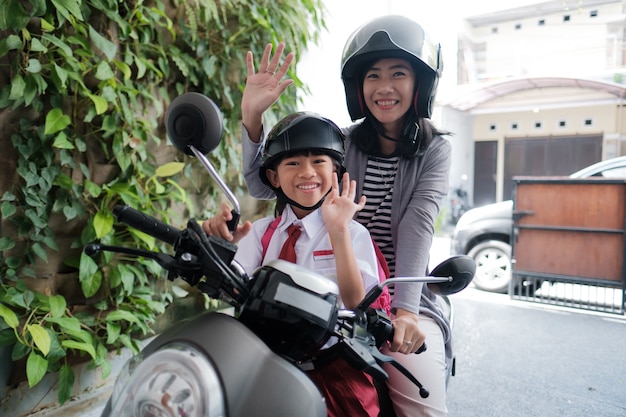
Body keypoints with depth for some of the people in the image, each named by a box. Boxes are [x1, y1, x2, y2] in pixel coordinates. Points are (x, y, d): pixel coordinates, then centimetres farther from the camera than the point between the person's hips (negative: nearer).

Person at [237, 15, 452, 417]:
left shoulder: (435, 150, 2)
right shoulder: (339, 142, 5)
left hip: (403, 298, 0)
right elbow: (263, 185, -1)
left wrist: (405, 309, -27)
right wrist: (252, 116, -16)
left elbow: (418, 225, -15)